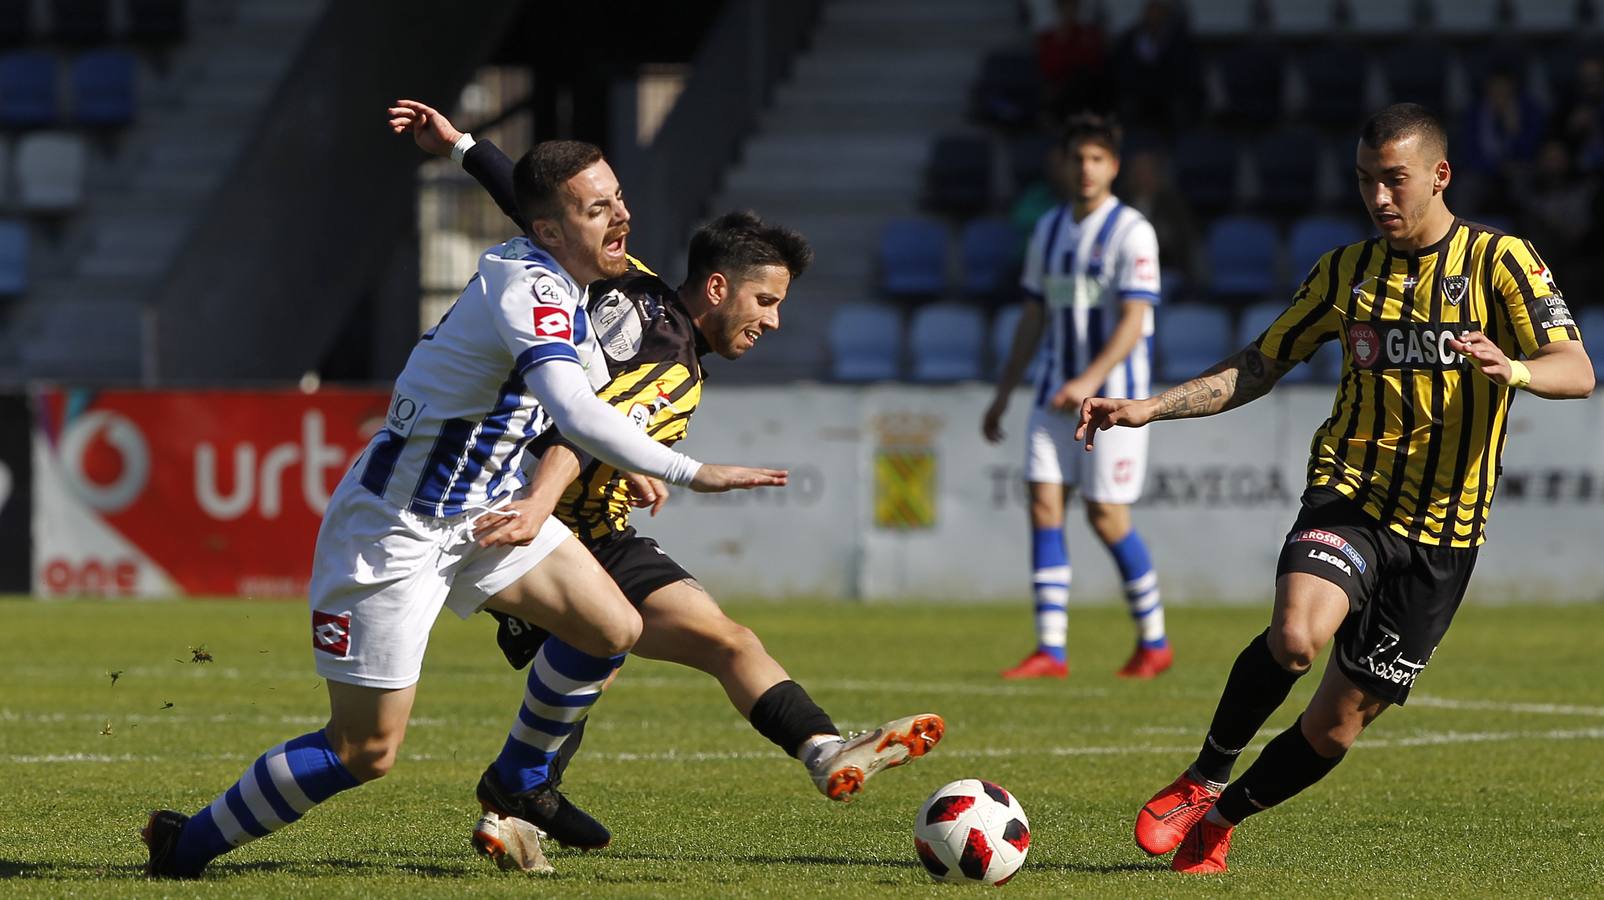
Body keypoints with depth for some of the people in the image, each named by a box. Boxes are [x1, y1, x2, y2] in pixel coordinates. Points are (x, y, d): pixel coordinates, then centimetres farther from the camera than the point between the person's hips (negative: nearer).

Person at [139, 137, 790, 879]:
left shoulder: (552, 283, 4)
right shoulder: (529, 288, -27)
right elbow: (576, 414, -43)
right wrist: (693, 475, -42)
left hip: (479, 509, 9)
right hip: (393, 530, -9)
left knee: (612, 629, -1)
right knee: (365, 751, -5)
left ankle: (519, 786, 20)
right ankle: (185, 846, 12)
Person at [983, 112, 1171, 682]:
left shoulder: (1132, 233, -10)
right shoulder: (1048, 230, 10)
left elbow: (1133, 321, -19)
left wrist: (1091, 380, -32)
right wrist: (1002, 394, 16)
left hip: (1114, 393, -6)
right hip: (1057, 394, 6)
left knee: (1106, 516, -5)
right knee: (1044, 504, -5)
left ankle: (1154, 641, 12)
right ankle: (1051, 651, -6)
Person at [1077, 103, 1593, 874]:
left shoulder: (1499, 261, -1)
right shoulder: (1346, 271, 10)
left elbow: (1576, 372, -11)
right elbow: (1258, 367, 17)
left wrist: (1511, 369, -34)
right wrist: (1147, 409, 5)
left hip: (1442, 526, -1)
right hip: (1348, 494, 1)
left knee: (1340, 722, 2)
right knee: (1296, 635, -30)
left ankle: (1221, 816, 26)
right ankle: (1201, 780, -8)